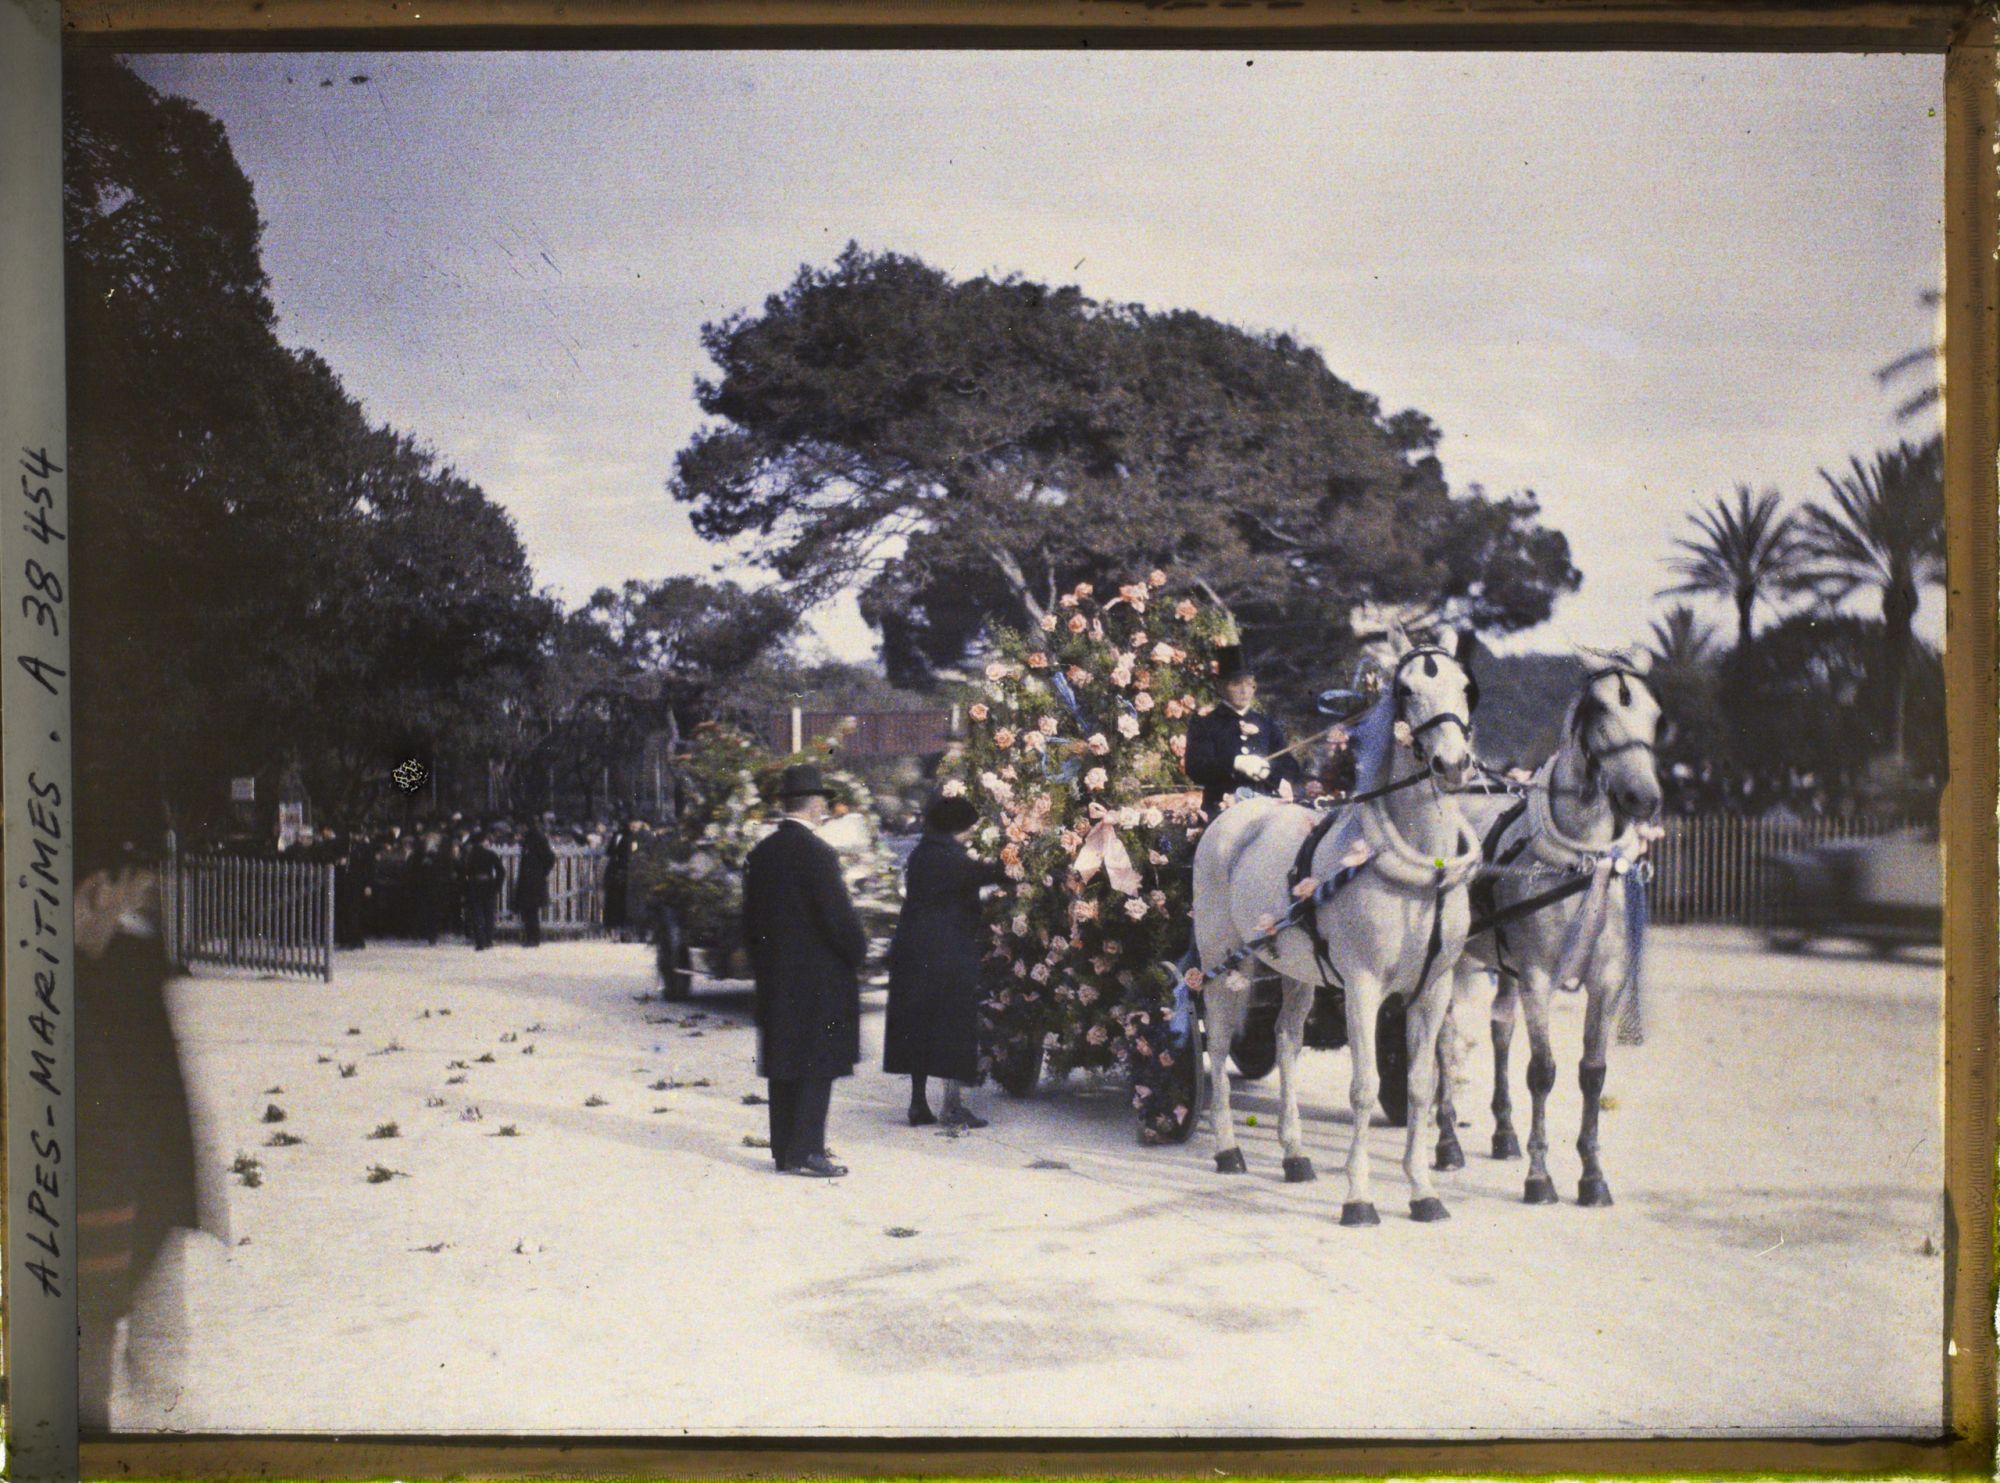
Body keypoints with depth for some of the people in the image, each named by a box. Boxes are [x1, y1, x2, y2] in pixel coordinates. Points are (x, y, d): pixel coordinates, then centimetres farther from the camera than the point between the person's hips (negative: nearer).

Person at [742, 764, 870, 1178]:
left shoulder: (760, 853, 7)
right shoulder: (816, 853, -16)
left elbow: (751, 917, 13)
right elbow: (838, 914, -17)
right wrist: (858, 950, 0)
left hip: (774, 977, 7)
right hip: (818, 976, -7)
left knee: (784, 1067, 12)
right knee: (817, 1065, -1)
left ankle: (784, 1151, 17)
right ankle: (806, 1151, -2)